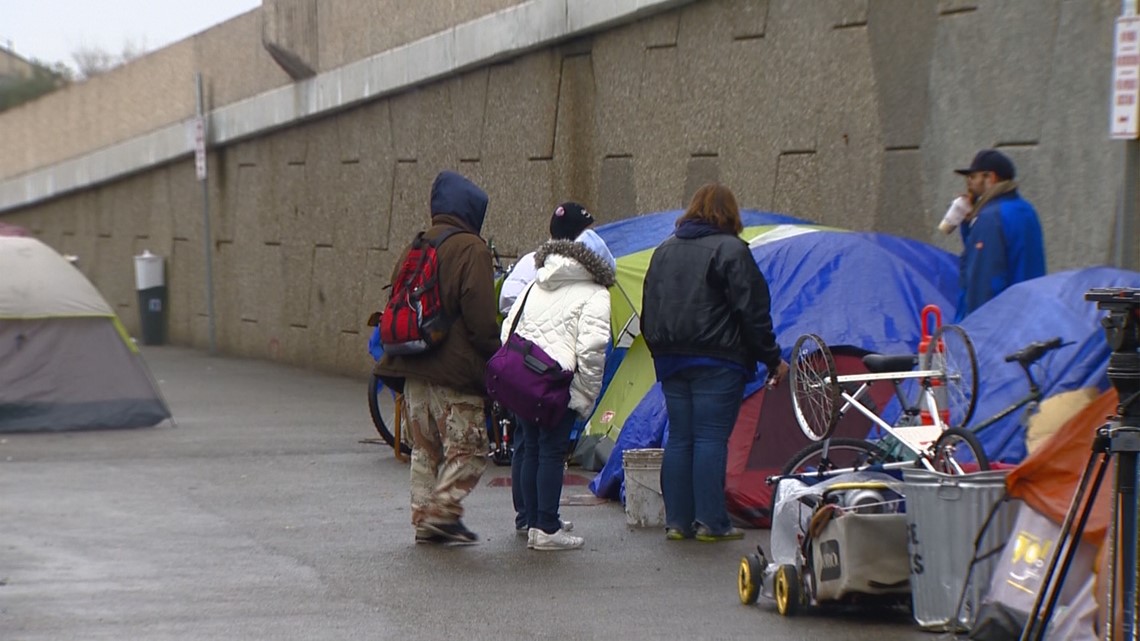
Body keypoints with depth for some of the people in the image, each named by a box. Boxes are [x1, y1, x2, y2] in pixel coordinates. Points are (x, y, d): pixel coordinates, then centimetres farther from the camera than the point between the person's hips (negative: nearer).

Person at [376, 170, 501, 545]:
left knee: (424, 448, 14)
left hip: (413, 369, 7)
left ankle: (423, 519, 14)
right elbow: (482, 318, -16)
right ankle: (442, 513, -8)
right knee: (467, 448, 0)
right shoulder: (471, 250, -9)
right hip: (456, 371, -7)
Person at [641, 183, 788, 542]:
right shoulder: (730, 250, -7)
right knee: (711, 439, -5)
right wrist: (773, 360, -2)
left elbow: (649, 311, 20)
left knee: (679, 439, 9)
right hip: (716, 361, -6)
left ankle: (677, 521, 10)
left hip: (671, 361, 6)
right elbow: (752, 312, -9)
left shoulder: (665, 251, 15)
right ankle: (710, 522, -5)